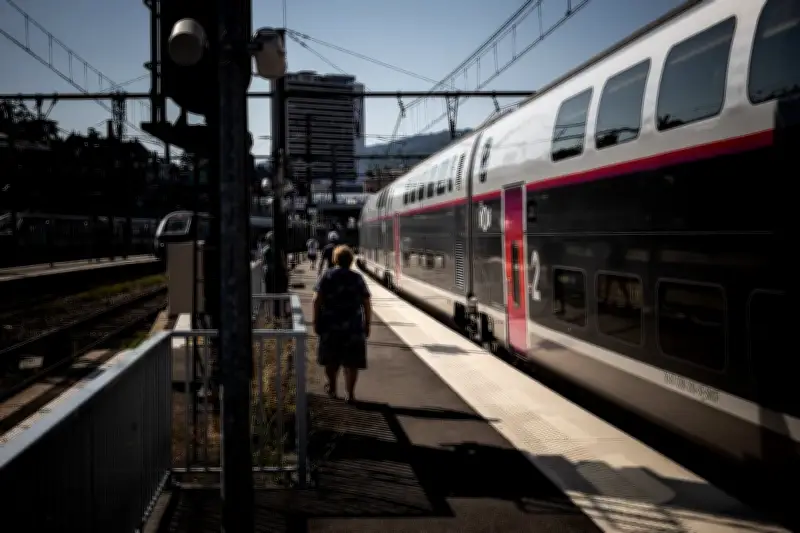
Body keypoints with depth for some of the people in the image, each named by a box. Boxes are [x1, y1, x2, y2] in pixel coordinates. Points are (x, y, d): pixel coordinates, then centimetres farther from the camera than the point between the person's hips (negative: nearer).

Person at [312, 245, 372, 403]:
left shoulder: (326, 276, 0)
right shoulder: (357, 278, 2)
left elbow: (317, 300, -9)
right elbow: (367, 304, 0)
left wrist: (315, 321, -4)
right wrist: (367, 324, 7)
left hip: (330, 326, 1)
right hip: (353, 327, 0)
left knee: (331, 359, 17)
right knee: (351, 361, 4)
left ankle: (332, 389, 32)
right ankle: (350, 394, 2)